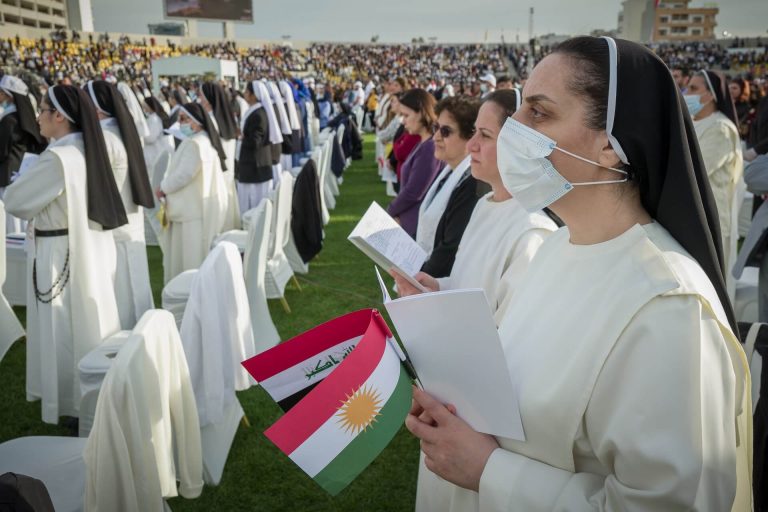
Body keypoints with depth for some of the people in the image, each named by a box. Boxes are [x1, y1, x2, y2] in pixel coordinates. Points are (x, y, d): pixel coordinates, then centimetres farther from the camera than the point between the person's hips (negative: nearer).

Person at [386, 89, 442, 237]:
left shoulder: (431, 147, -19)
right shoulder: (423, 144, 11)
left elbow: (413, 193, -20)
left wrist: (390, 212, -4)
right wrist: (396, 212, 2)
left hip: (418, 227, -9)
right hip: (409, 222, 9)